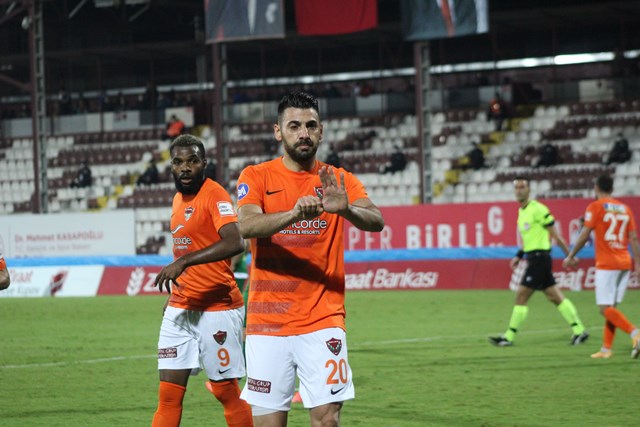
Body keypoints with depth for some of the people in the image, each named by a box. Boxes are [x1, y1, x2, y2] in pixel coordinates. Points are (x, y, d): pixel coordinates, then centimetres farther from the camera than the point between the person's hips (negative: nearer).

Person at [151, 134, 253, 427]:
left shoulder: (215, 196, -13)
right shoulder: (179, 199, 13)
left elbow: (234, 243, -29)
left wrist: (182, 262, -33)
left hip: (217, 310, -7)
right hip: (179, 310, 7)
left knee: (226, 392, 2)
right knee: (168, 395, 2)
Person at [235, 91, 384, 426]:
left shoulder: (339, 181, 6)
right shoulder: (257, 177, 3)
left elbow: (376, 221, -11)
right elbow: (246, 225, -16)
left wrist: (345, 209, -33)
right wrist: (294, 214, -34)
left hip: (323, 321, 0)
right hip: (268, 320, 0)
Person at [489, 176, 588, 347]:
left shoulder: (537, 209, -13)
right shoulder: (521, 211, 15)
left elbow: (555, 234, -11)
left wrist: (569, 255, -10)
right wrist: (519, 256, 18)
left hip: (539, 258, -9)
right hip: (533, 258, 9)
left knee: (521, 296, -7)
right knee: (556, 297, 9)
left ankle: (509, 337, -3)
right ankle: (579, 330, 11)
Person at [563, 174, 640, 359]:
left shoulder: (595, 207, -4)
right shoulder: (624, 208, 12)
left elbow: (584, 235, -7)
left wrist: (571, 257, 2)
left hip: (606, 264, -6)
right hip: (625, 263, 6)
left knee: (605, 308, -7)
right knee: (610, 307, 14)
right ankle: (606, 349, 12)